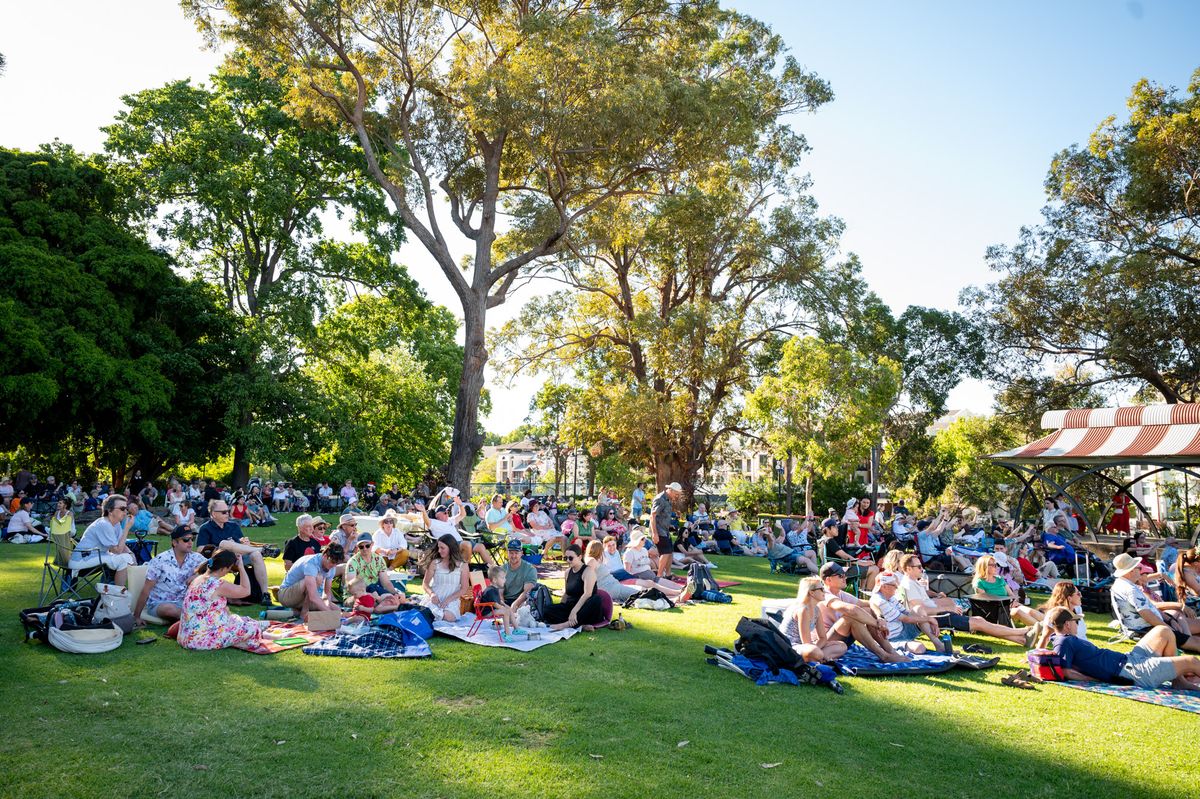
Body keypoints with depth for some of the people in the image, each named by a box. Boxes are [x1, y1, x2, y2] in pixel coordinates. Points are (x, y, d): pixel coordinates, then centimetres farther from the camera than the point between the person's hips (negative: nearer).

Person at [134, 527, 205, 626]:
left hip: (182, 602, 3)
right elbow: (146, 589, -9)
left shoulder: (196, 558, -2)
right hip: (158, 604, -3)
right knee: (168, 609, -37)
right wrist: (137, 616, -10)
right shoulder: (160, 560, -11)